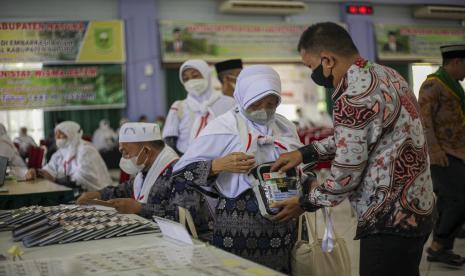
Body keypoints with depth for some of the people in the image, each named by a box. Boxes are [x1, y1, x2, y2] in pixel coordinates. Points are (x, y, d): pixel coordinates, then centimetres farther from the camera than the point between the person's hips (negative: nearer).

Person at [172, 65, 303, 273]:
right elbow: (181, 171, -7)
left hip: (283, 224, 5)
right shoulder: (223, 127, -6)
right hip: (239, 226, -5)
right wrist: (219, 165, -20)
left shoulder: (285, 127, 11)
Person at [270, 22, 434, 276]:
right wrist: (304, 153, 14)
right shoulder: (386, 74, 6)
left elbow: (345, 177, -17)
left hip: (390, 221, -10)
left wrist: (304, 204, -1)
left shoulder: (352, 99, -23)